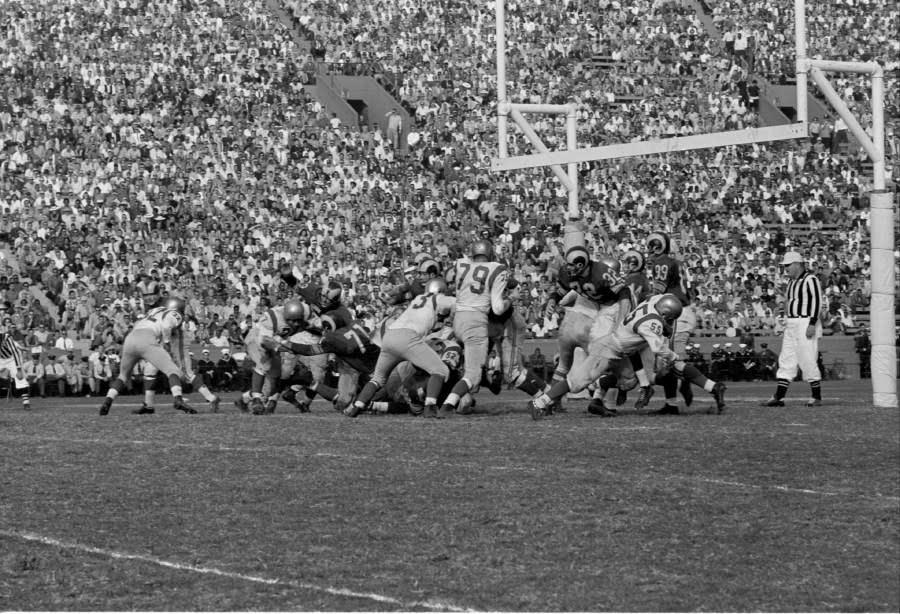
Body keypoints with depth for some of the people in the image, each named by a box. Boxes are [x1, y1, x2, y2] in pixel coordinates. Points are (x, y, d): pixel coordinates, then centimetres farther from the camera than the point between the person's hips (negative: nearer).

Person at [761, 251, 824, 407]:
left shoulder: (810, 280, -11)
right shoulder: (792, 282, 17)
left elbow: (817, 302, -18)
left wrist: (812, 324, -24)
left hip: (806, 324, -9)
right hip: (791, 325, 9)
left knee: (808, 362, -8)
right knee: (786, 361, 5)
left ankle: (817, 398, 0)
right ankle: (778, 398, 5)